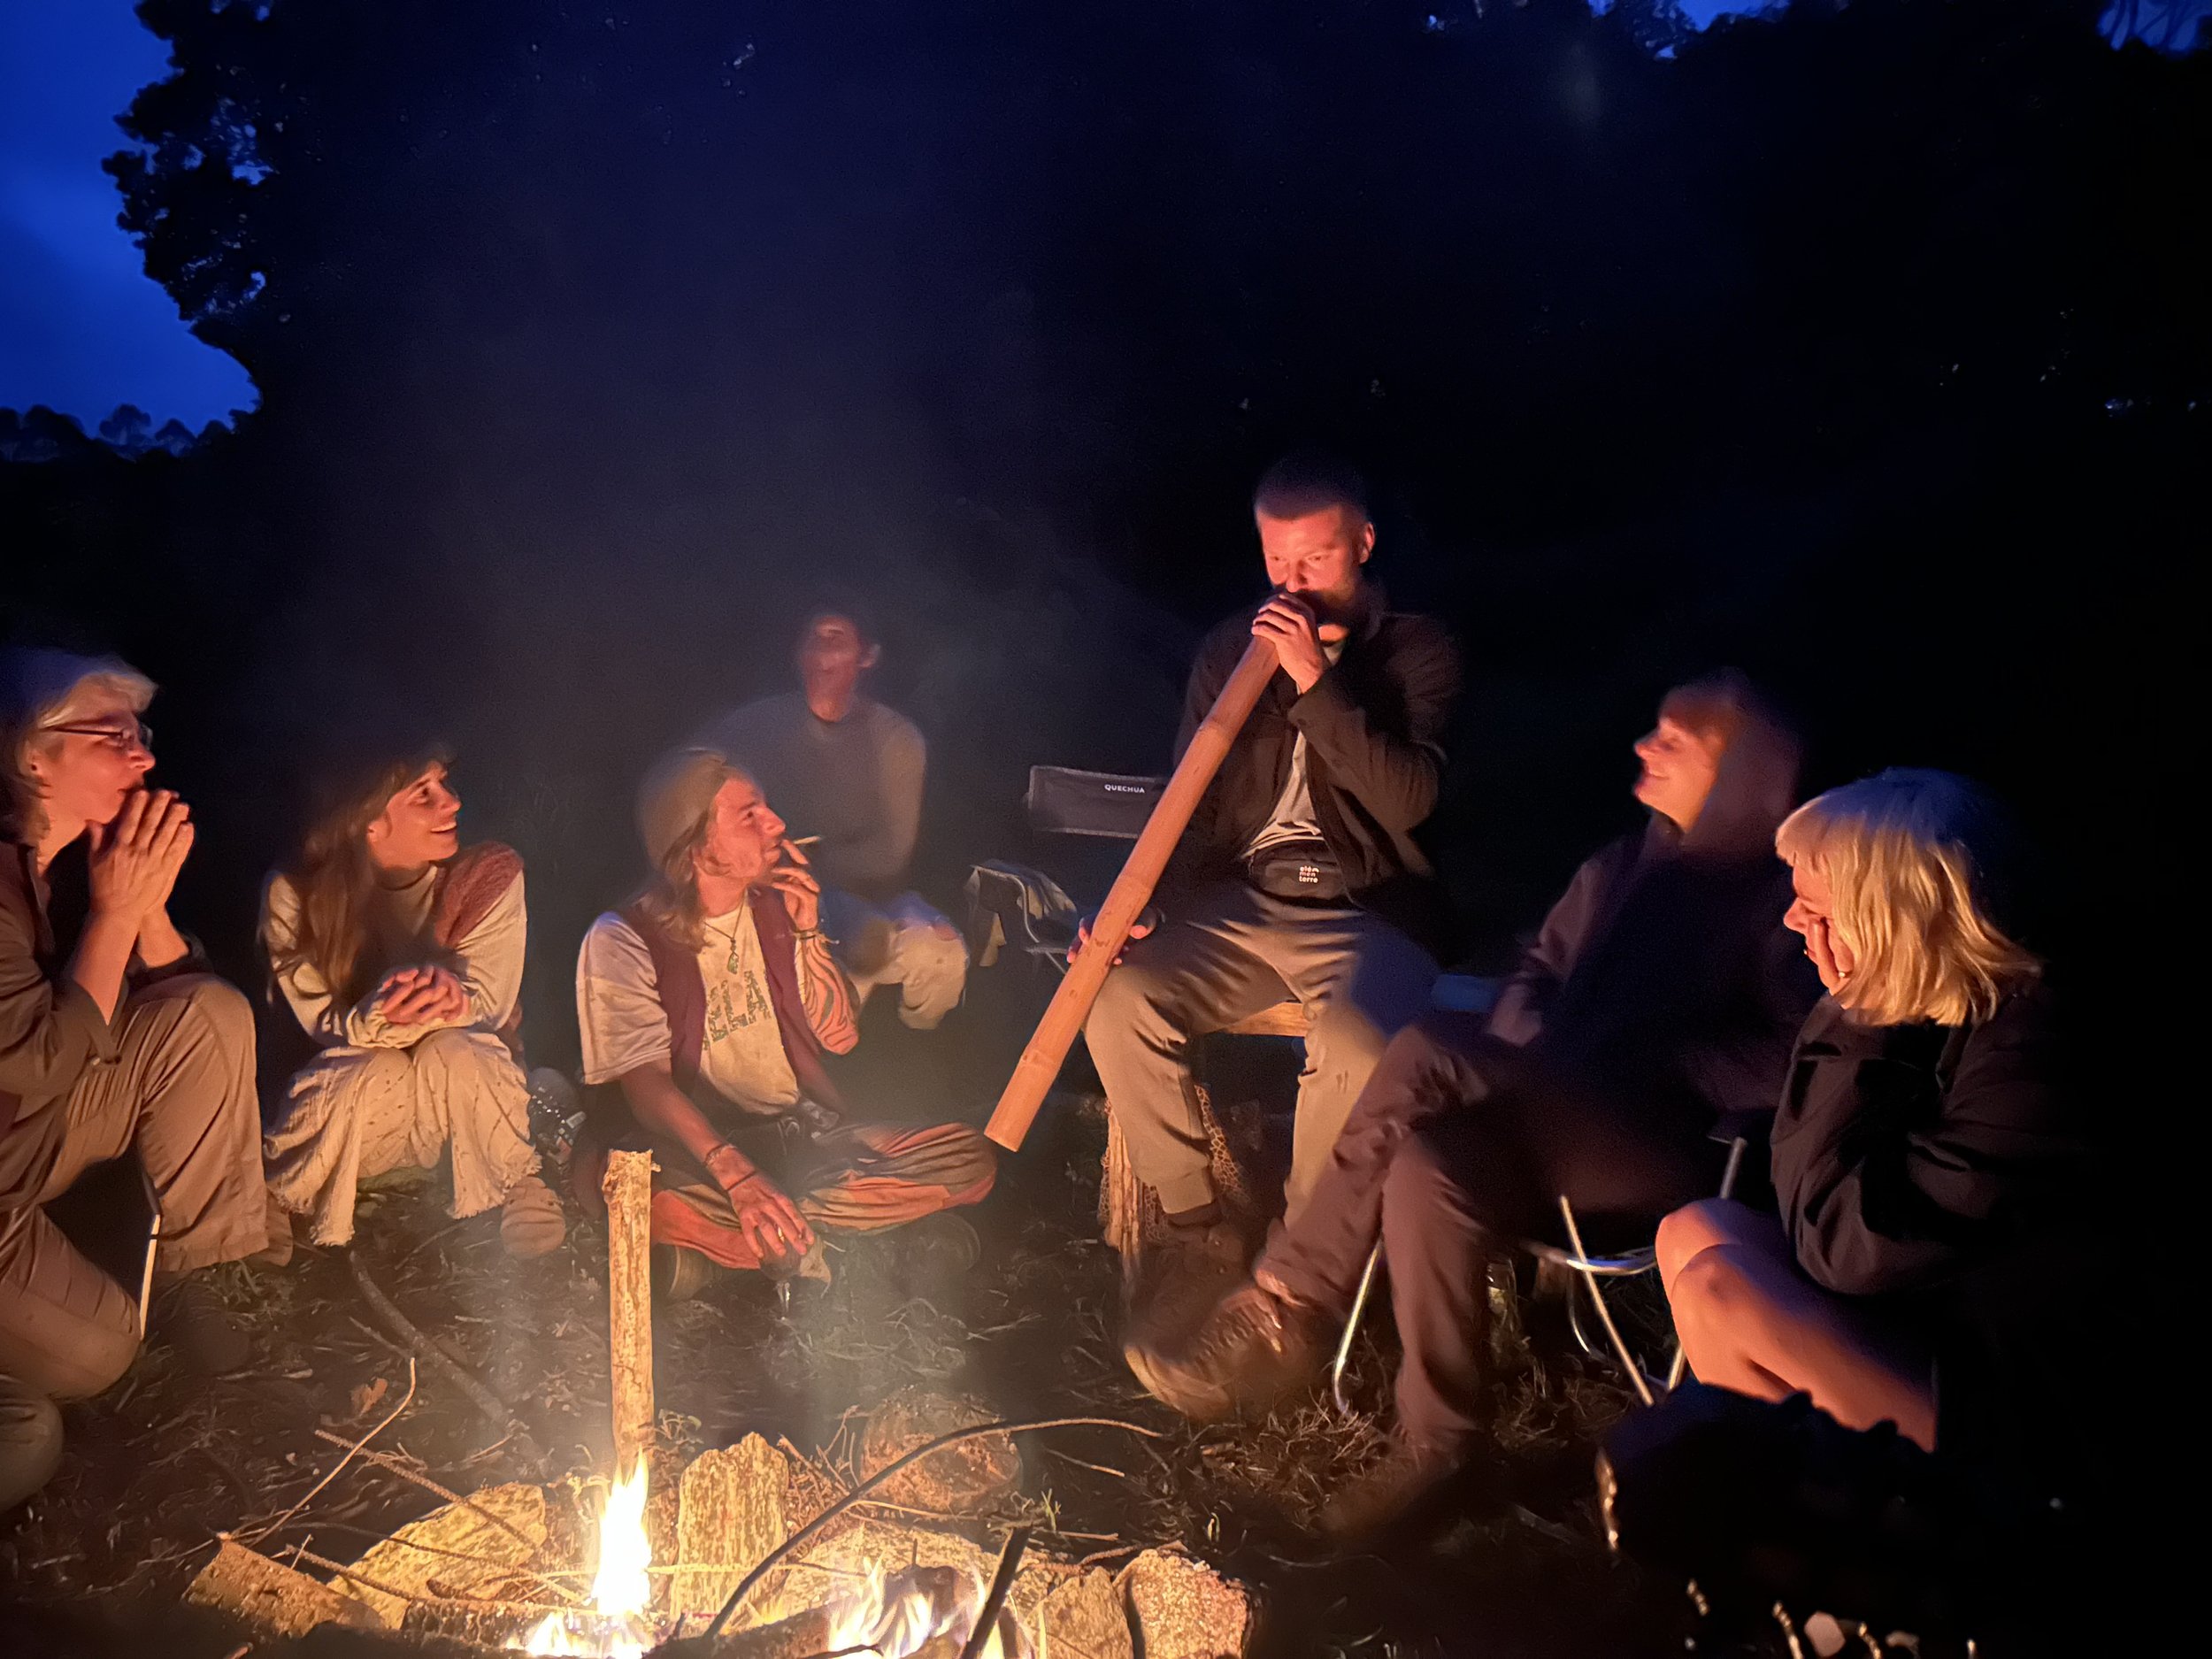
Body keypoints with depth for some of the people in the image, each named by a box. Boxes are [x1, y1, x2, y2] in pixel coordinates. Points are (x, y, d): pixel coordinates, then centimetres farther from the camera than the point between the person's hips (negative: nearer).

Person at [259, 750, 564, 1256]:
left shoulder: (489, 872, -12)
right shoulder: (292, 895, -12)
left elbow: (485, 1004, -14)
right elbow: (322, 1023, -14)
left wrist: (445, 992, -39)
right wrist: (376, 1020, -38)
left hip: (465, 1096, 1)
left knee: (452, 1053, -34)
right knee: (379, 1071, -35)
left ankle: (520, 1191, -9)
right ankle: (271, 1213, -10)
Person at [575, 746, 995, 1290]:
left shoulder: (774, 907, 10)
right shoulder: (622, 940, -7)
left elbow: (840, 1036, 11)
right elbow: (646, 1085, -18)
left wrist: (808, 931, -4)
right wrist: (738, 1176, -34)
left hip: (807, 1137, 6)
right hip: (700, 1155, -5)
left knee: (971, 1157, -18)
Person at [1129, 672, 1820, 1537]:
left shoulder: (1779, 896, 0)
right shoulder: (1620, 865, 19)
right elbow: (1534, 977, 24)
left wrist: (1644, 1064, -14)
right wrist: (1531, 1075, 4)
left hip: (1660, 1154, -6)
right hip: (1543, 1140, 6)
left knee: (1430, 1052, -31)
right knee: (1429, 1166, -31)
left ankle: (1283, 1310, -18)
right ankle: (1434, 1442, -20)